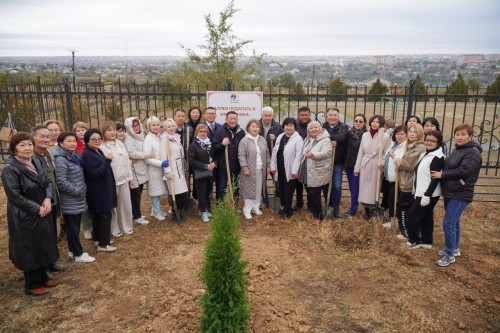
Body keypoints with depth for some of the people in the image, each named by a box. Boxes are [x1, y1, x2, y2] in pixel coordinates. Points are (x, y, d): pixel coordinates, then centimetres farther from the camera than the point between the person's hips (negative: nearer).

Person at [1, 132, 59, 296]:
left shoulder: (36, 162, 2)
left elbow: (48, 182, 7)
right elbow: (15, 196, -22)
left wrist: (48, 198, -11)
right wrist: (37, 209, -18)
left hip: (42, 213, 7)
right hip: (25, 217, -7)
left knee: (44, 246, 18)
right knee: (30, 250, 6)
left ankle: (43, 277, 36)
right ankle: (32, 285, 23)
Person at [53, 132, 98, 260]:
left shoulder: (74, 156, 9)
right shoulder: (61, 160, -18)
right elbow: (61, 181, -24)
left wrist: (82, 190, 10)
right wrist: (77, 191, -17)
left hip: (78, 199, 9)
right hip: (70, 201, -8)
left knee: (75, 227, 17)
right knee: (73, 228, 3)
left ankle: (73, 250, 30)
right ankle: (78, 254, 12)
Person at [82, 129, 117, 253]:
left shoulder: (98, 151, 10)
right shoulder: (87, 155, -19)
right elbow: (95, 173, -26)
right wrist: (107, 160, -28)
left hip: (102, 190, 9)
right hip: (98, 192, -9)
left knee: (98, 216, 17)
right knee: (105, 216, -4)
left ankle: (99, 238, 28)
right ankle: (103, 244, 5)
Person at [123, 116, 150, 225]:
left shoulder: (140, 136, 12)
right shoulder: (128, 138, -12)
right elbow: (132, 153, -20)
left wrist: (137, 158, 0)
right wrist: (147, 155, -14)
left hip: (141, 169, 7)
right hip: (133, 170, -7)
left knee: (139, 193, 15)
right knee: (135, 194, 0)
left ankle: (136, 213, 28)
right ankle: (137, 217, 10)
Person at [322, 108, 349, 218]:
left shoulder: (344, 127, -2)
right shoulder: (323, 127, 4)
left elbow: (341, 137, -22)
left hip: (338, 162, -2)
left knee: (337, 186, 0)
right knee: (325, 185, 11)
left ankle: (336, 208, 16)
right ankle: (329, 206, 29)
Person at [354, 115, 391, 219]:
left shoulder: (385, 136, -6)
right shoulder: (365, 135, 7)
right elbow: (360, 152, 9)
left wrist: (382, 163, -21)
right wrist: (357, 167, 8)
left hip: (376, 166, -3)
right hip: (365, 165, 4)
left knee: (373, 189, 3)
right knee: (364, 188, 8)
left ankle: (372, 213, 16)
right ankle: (367, 211, 23)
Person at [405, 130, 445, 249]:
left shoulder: (438, 157, -18)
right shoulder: (425, 154, 13)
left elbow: (435, 179, -22)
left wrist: (427, 195, -24)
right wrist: (416, 191, 17)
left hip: (429, 194, -9)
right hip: (421, 192, 9)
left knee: (412, 215, -3)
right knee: (426, 217, 15)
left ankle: (414, 241, 11)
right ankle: (426, 241, 24)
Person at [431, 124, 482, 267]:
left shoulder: (473, 152, -15)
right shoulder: (457, 150, 13)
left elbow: (463, 171, -25)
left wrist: (442, 174, -16)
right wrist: (456, 179, -8)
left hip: (460, 195, -9)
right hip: (450, 192, 9)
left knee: (448, 223, -9)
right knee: (454, 222, 18)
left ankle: (450, 255, 3)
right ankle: (455, 249, 32)